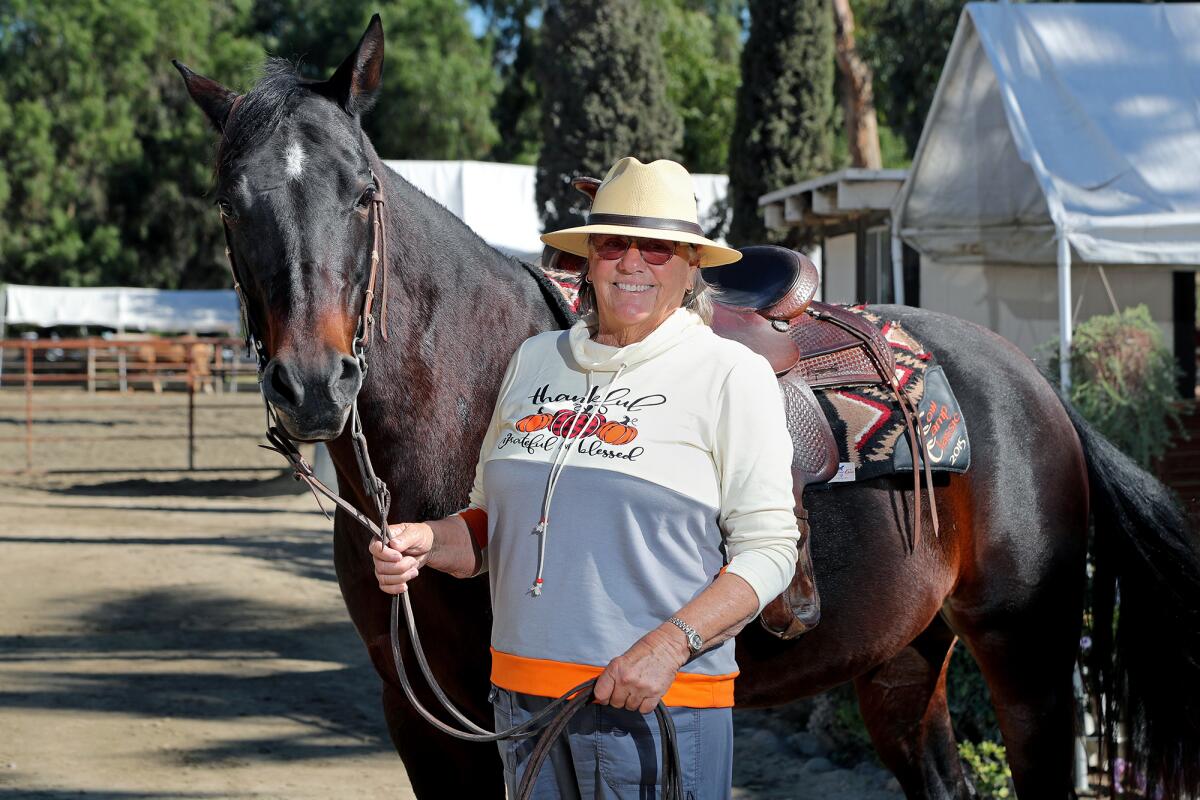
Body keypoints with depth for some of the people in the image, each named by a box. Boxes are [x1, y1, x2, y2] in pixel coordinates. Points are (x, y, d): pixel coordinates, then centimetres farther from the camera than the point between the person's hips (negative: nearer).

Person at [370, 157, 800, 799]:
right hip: (522, 696, 5)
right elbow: (490, 526, 17)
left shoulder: (731, 375, -3)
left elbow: (768, 551, -8)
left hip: (656, 699, -5)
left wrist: (670, 644, -20)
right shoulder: (534, 360, 12)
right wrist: (427, 543, -4)